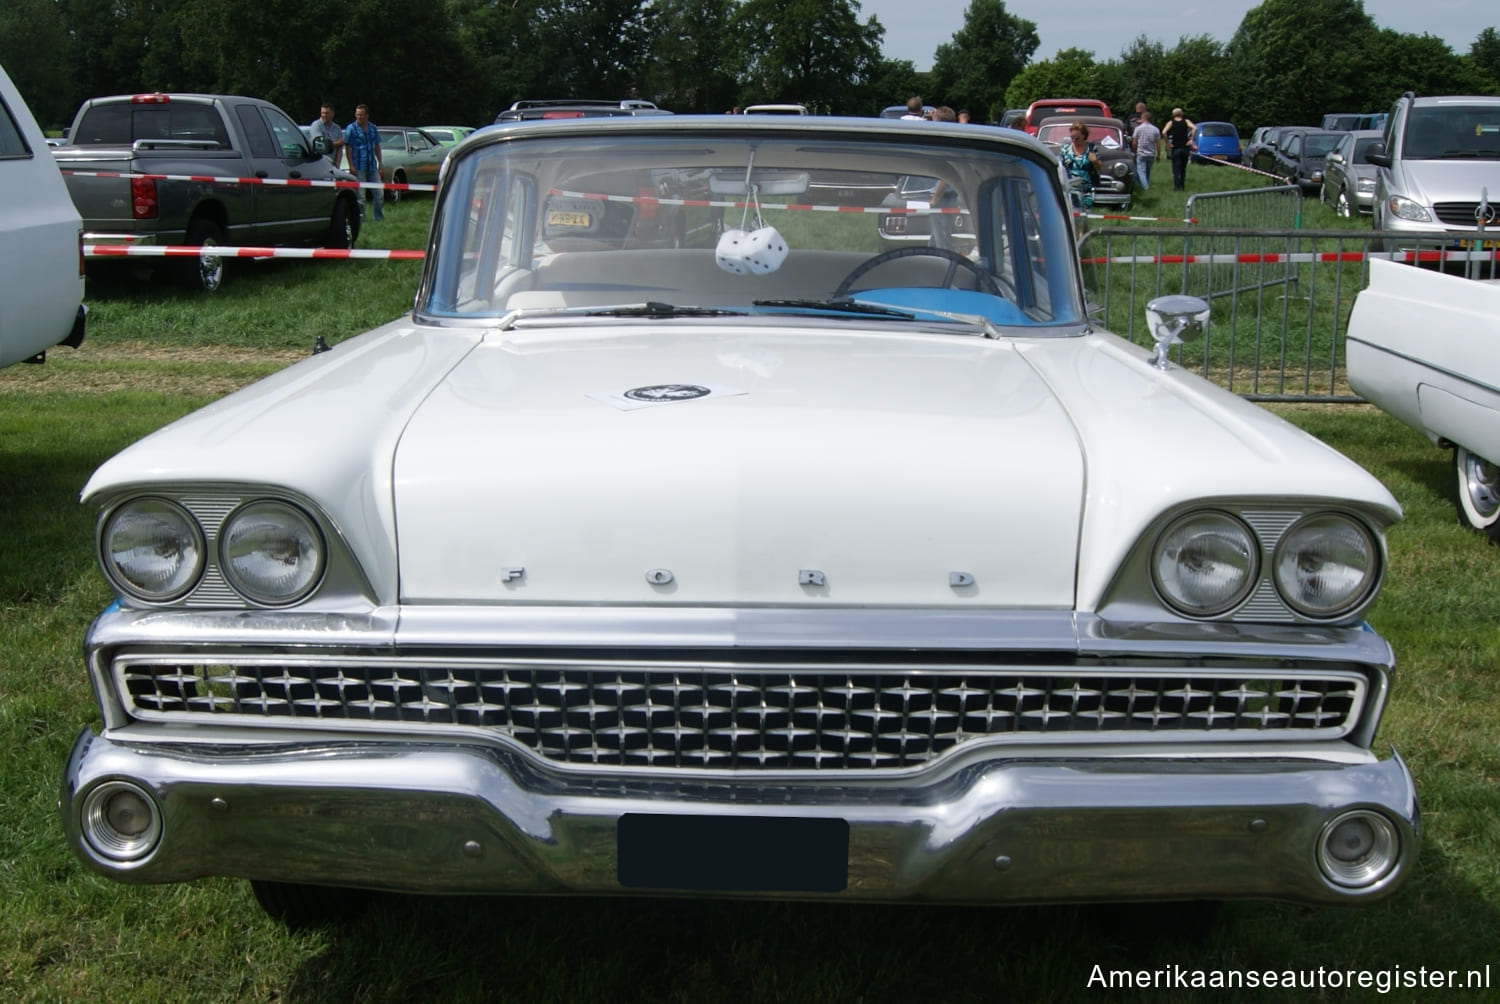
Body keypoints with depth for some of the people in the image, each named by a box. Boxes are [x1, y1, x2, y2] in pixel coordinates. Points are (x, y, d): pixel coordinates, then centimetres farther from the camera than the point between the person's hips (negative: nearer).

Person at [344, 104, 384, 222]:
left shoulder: (373, 128, 10)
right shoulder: (351, 128, -4)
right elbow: (347, 148, -6)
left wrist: (380, 162, 12)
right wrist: (351, 165, -13)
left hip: (372, 166, 5)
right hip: (358, 167, -5)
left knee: (379, 192, 6)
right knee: (360, 195, -2)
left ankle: (379, 216, 18)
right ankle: (361, 217, 5)